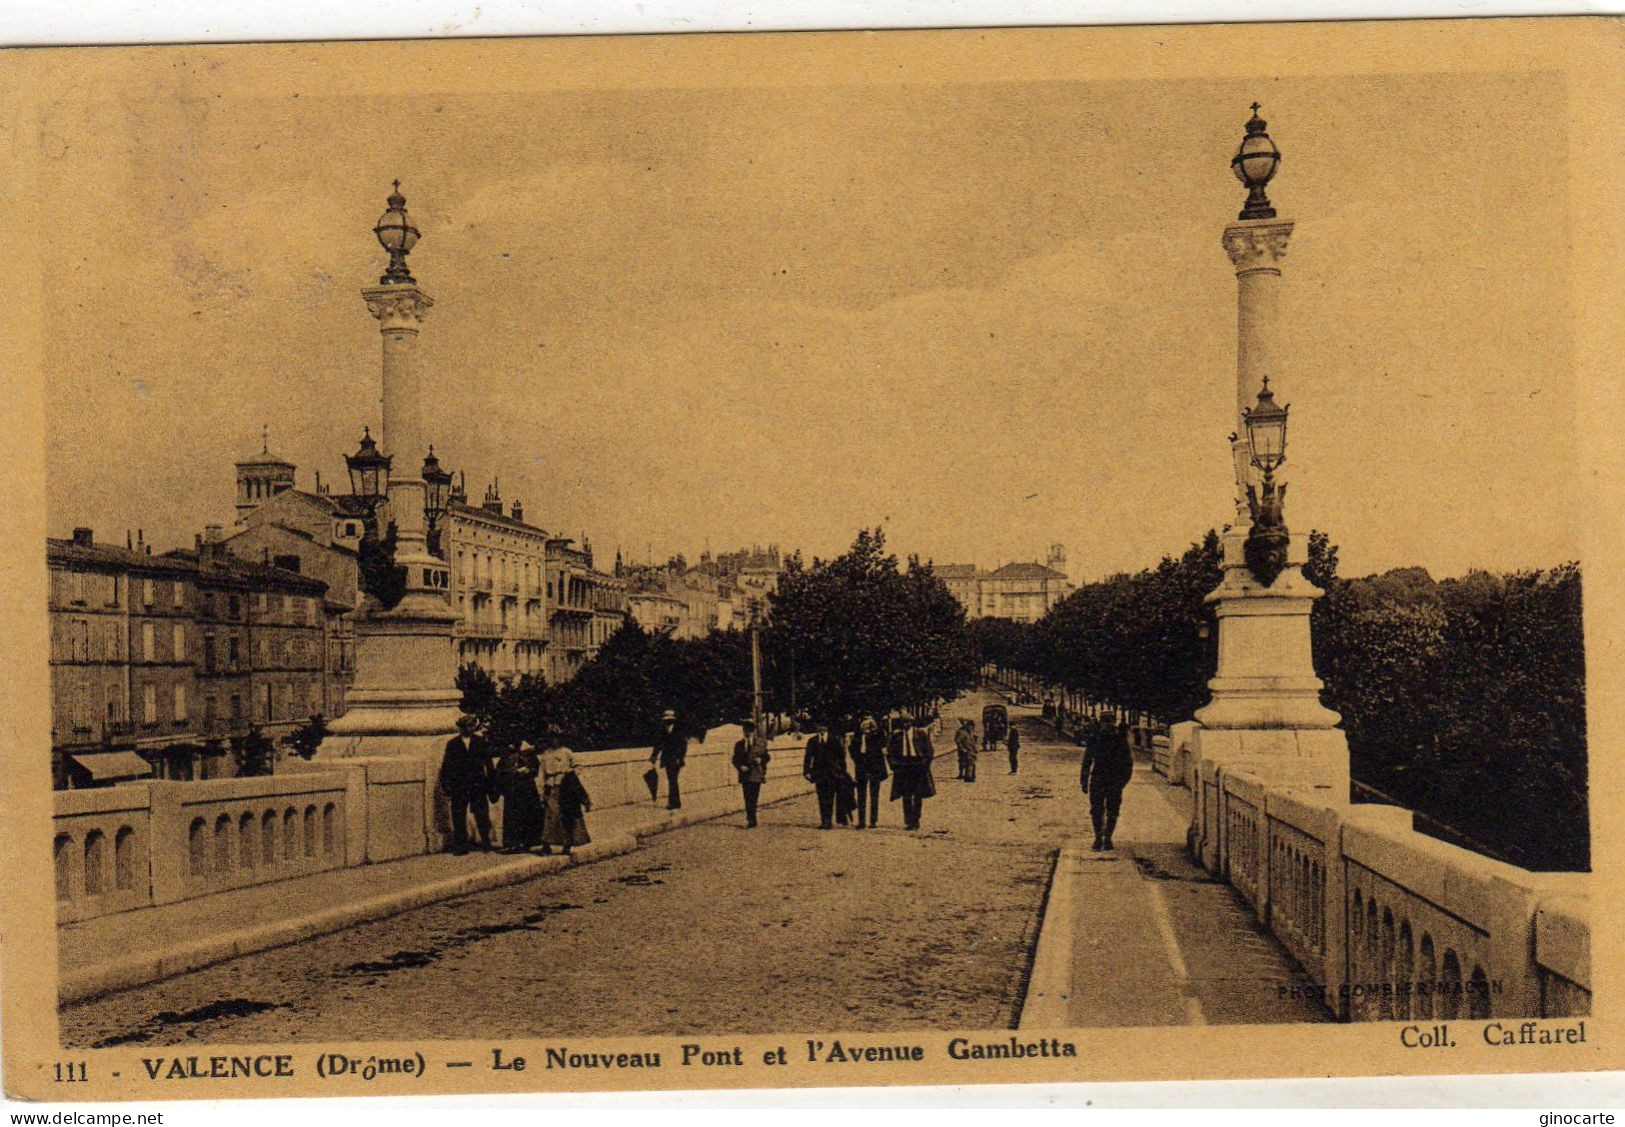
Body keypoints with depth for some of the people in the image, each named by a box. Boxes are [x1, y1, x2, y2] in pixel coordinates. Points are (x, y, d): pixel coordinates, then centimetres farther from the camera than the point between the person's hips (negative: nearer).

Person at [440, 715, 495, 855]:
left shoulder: (481, 742, 7)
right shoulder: (452, 744, 8)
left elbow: (488, 763, 7)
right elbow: (446, 765, 7)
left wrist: (491, 783, 2)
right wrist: (445, 784, -2)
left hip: (478, 784, -1)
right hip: (458, 786, 1)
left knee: (482, 815, -1)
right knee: (459, 817, 2)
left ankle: (486, 843, 12)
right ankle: (460, 847, 9)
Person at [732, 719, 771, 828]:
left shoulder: (761, 743, 6)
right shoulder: (739, 744, 11)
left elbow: (766, 757, 8)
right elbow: (735, 759, 10)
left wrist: (760, 760, -14)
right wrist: (740, 767, -9)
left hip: (756, 774, -2)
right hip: (745, 774, 2)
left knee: (753, 798, -5)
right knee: (748, 798, 1)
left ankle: (751, 820, 0)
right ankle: (751, 820, 6)